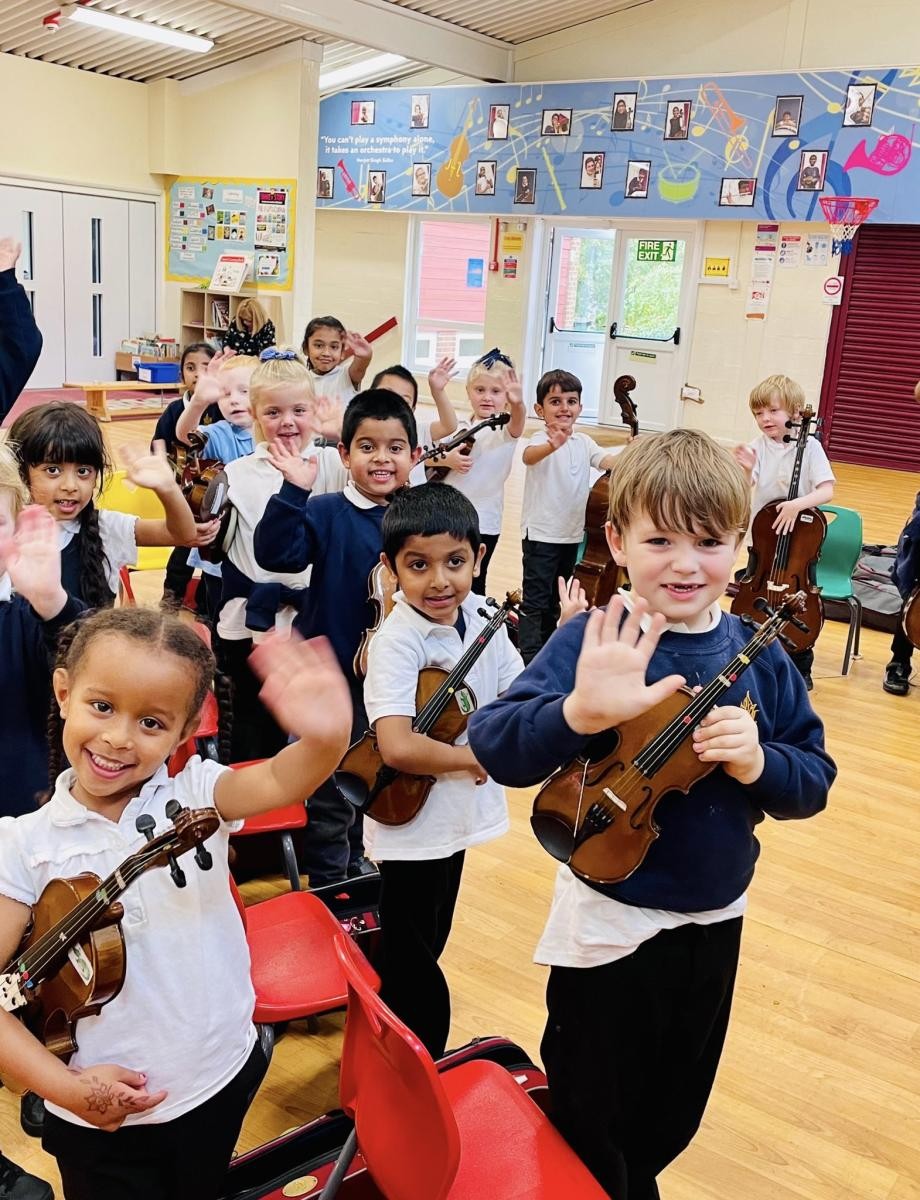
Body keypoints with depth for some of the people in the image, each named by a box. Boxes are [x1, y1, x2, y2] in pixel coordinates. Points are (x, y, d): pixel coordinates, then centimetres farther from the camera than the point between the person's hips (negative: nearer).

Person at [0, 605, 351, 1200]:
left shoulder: (196, 794, -12)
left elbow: (282, 780, -33)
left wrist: (326, 739, -54)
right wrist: (64, 1085, -17)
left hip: (224, 1080, 2)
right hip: (99, 1118, -1)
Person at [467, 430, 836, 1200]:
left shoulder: (759, 655, -7)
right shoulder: (595, 641, -21)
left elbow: (815, 781, -1)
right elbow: (493, 749, -32)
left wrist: (758, 762, -22)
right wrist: (579, 712, -51)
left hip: (714, 923, 5)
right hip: (610, 925, -5)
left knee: (672, 1118, 28)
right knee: (591, 1127, 17)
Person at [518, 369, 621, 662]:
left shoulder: (583, 443, 5)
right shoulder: (542, 441, -15)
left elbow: (607, 461, -9)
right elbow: (528, 456, -37)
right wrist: (551, 446, -60)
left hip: (572, 533, 7)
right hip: (541, 533, -7)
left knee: (556, 599, 19)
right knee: (535, 600, -3)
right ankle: (528, 654, 3)